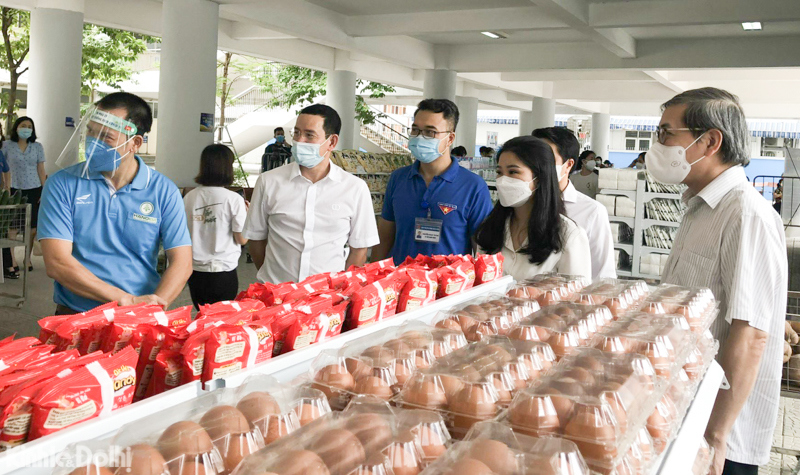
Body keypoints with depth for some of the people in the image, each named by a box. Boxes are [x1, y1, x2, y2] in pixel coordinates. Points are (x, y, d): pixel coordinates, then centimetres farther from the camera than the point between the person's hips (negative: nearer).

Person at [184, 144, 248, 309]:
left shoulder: (189, 197, -1)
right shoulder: (233, 199, -12)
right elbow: (242, 239, -7)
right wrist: (246, 213, 7)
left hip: (195, 271, 4)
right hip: (223, 272, -4)